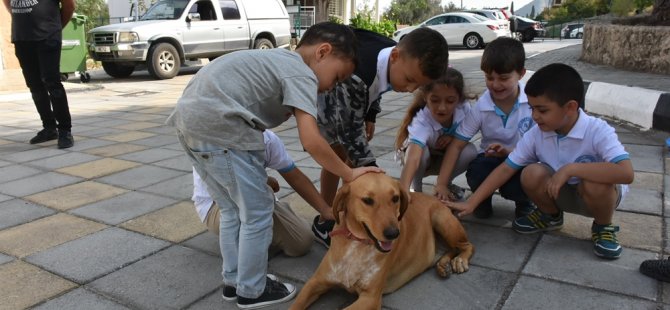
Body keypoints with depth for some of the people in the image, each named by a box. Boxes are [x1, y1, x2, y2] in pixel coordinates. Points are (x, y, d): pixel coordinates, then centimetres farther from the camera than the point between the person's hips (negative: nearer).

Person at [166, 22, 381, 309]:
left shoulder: (277, 60, 24)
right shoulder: (301, 74, -5)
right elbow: (311, 141, -14)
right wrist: (349, 174, -1)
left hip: (191, 119, 10)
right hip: (218, 127, -10)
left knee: (232, 210, 20)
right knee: (257, 212, 5)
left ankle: (233, 280, 33)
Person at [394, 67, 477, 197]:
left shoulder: (464, 109, -27)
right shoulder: (421, 121, -41)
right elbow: (413, 157, -56)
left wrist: (453, 138, -27)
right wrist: (403, 190, -71)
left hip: (446, 155, 4)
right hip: (422, 153, -3)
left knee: (470, 152, -26)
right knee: (422, 152, -37)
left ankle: (445, 184, 3)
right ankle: (416, 189, -6)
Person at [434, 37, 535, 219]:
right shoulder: (480, 107, -14)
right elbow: (457, 144, -12)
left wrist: (509, 151, -28)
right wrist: (441, 184, -18)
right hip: (491, 158, 1)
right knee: (475, 175, -30)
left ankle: (523, 202, 10)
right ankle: (483, 198, 8)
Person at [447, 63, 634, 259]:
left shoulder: (597, 131, -27)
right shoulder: (536, 134, -15)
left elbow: (626, 173, -40)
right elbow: (506, 169, -12)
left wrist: (570, 169, -40)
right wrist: (471, 203, -17)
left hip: (597, 194, -3)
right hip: (562, 193, 4)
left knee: (596, 183, -36)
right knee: (531, 174, -24)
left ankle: (603, 227, -2)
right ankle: (551, 216, 8)